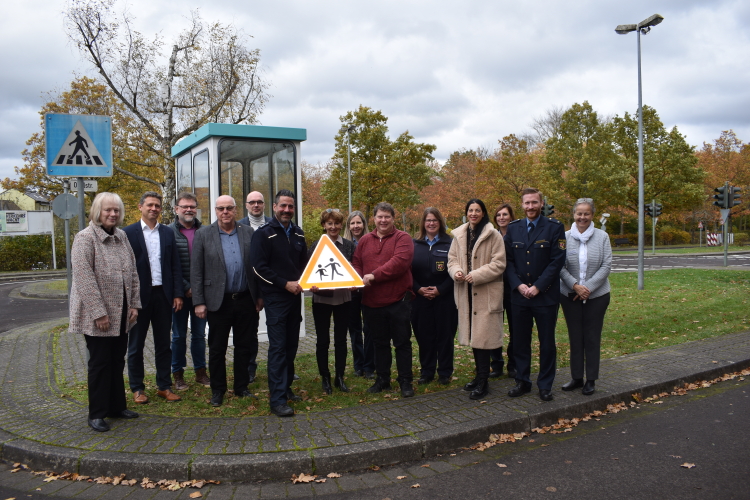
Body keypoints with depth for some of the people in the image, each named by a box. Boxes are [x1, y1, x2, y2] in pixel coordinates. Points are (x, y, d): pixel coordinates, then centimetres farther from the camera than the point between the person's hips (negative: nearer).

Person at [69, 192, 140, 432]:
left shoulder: (121, 237, 9)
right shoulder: (85, 238, -12)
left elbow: (132, 272, 12)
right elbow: (84, 278, -18)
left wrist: (134, 304, 5)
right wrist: (99, 313, -20)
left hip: (121, 313, 6)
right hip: (98, 316, -6)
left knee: (117, 361, 14)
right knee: (100, 363, 2)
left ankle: (117, 406, 27)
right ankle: (97, 414, 15)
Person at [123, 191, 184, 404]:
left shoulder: (168, 233, 8)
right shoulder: (129, 233, -3)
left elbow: (175, 266, 7)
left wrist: (178, 294, 0)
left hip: (163, 295, 3)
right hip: (139, 296, -3)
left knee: (164, 344, 10)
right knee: (136, 345, 9)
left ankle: (164, 386, 20)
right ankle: (137, 388, 20)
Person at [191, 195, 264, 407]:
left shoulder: (248, 233, 6)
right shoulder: (203, 235, 0)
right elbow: (196, 271, -2)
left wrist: (259, 295, 3)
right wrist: (199, 302, -7)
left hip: (246, 300, 2)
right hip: (218, 301, -2)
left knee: (245, 347, 10)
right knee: (217, 349, 8)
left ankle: (241, 387, 25)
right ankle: (218, 390, 22)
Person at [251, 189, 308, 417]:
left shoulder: (298, 233, 13)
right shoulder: (264, 234, -6)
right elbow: (259, 267, -12)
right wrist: (285, 284, -17)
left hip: (295, 296, 6)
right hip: (275, 298, -6)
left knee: (292, 345, 10)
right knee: (278, 347, -8)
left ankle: (286, 387, 24)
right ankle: (278, 400, -5)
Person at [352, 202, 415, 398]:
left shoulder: (402, 238, -4)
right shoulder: (364, 240, 12)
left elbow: (400, 261, -19)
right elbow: (356, 264, 11)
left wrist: (374, 275, -21)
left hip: (398, 301, -4)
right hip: (371, 302, 5)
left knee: (402, 343, 5)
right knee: (380, 343, 16)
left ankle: (405, 381, 16)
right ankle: (382, 380, 28)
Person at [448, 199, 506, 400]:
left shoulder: (493, 235, -7)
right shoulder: (459, 235, 10)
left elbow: (498, 264, -10)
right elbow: (452, 259, 12)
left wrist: (476, 275, -19)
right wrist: (456, 271, -10)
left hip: (486, 293, -6)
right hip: (466, 292, 6)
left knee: (482, 336, -6)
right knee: (473, 335, 12)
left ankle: (483, 382, 2)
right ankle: (480, 376, 25)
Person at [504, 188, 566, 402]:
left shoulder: (554, 227, -2)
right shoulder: (513, 228, 7)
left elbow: (557, 261, -8)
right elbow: (508, 260, 6)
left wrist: (538, 287, -14)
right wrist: (518, 285, -8)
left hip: (546, 296, -3)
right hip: (519, 295, 3)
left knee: (547, 343, 5)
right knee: (520, 342, 9)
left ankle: (545, 386, 17)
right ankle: (522, 382, 22)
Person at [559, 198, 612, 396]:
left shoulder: (602, 237, -2)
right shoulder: (565, 237, -3)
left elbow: (606, 266, -5)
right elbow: (560, 267, -3)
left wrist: (588, 287, -14)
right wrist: (575, 285, -15)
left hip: (597, 295, -1)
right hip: (570, 295, 1)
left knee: (592, 338, 5)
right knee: (575, 337, 9)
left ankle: (591, 380, 16)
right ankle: (576, 377, 21)